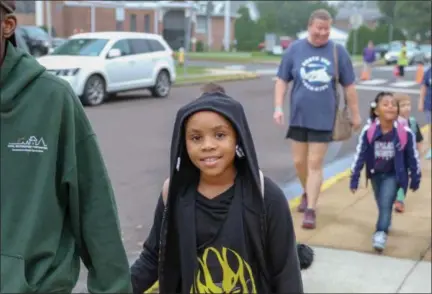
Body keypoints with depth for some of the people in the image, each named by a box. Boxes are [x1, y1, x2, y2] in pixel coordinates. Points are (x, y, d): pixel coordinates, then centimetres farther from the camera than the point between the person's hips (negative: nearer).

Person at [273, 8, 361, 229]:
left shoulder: (338, 52, -3)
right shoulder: (294, 50, -1)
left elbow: (349, 86, 4)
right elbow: (282, 81, 4)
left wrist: (355, 114, 7)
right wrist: (278, 107, -6)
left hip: (324, 118, -2)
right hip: (298, 117, 2)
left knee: (315, 164, -2)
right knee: (299, 162, 9)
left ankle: (310, 210, 5)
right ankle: (307, 193, 37)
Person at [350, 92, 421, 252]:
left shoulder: (405, 133, -21)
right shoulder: (368, 131, -21)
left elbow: (413, 157, -6)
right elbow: (360, 155, -10)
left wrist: (415, 179, 3)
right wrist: (354, 179, -6)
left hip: (394, 175, -2)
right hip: (376, 174, 2)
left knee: (386, 203, -15)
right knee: (382, 204, 18)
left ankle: (381, 233, -8)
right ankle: (386, 223, 44)